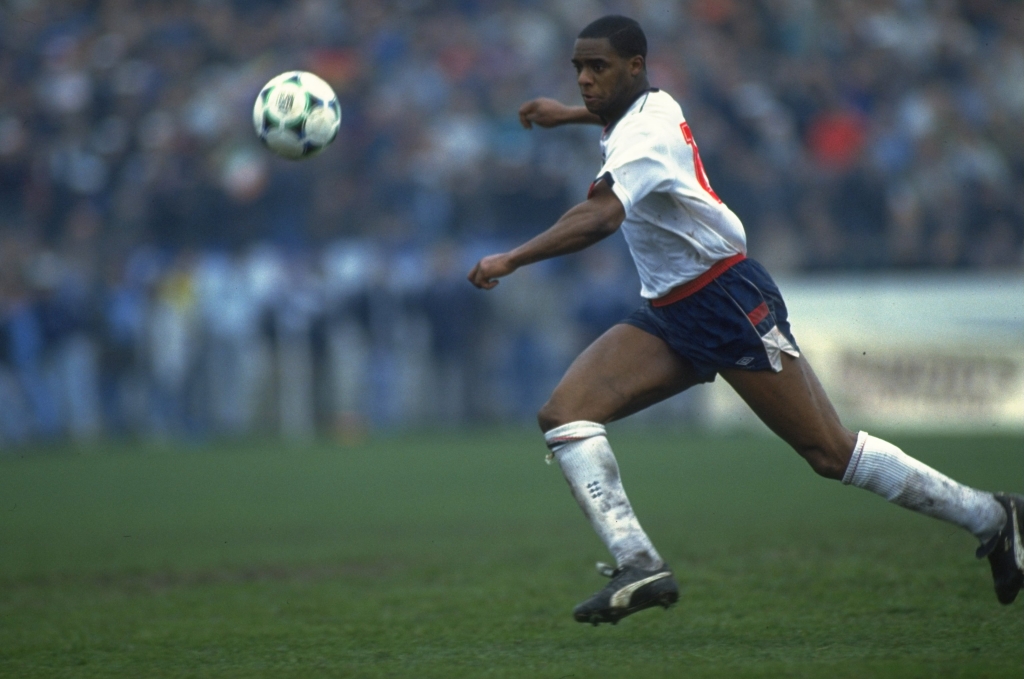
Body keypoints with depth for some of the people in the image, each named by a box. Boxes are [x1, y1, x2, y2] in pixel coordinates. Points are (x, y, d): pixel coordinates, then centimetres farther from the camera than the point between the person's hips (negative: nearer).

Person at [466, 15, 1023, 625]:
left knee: (832, 452, -7)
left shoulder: (645, 135, -20)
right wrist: (569, 115, 40)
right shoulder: (655, 105, 9)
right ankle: (639, 567, -18)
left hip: (731, 302, -10)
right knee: (564, 415, -9)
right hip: (670, 317, 10)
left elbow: (601, 217, -38)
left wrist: (511, 260, -39)